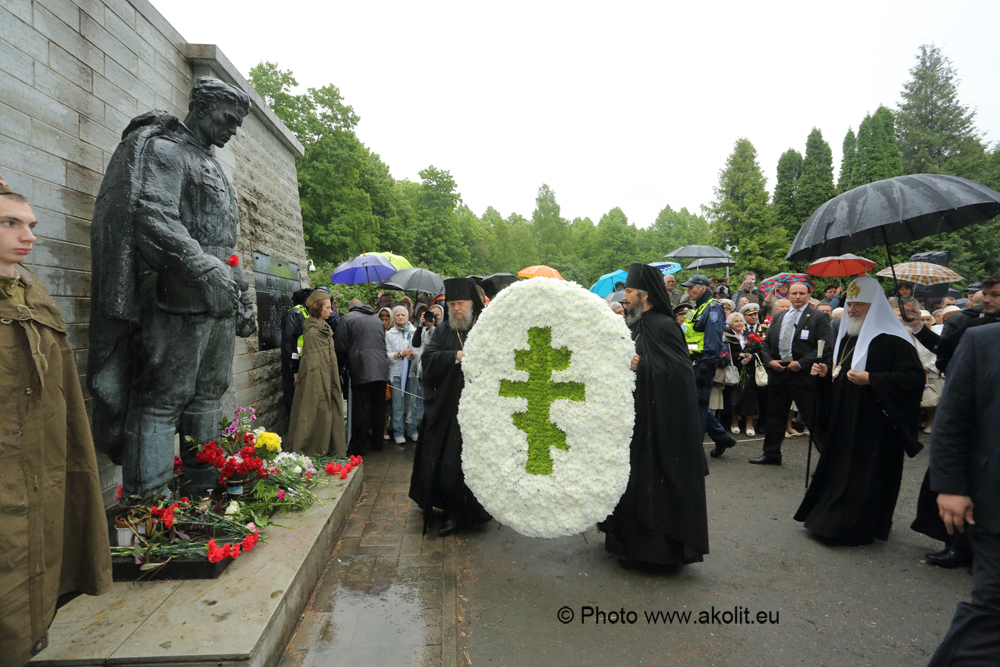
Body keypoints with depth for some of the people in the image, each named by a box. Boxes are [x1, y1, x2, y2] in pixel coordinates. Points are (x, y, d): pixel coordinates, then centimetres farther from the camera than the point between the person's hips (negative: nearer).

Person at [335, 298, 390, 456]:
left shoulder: (347, 319, 4)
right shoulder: (377, 320, 20)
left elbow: (341, 347, -1)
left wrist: (342, 364, 16)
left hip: (361, 370, -5)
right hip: (381, 369, 5)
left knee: (361, 409, 1)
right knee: (378, 408, 13)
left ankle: (359, 447, 6)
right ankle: (377, 443, 24)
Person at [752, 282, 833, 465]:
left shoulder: (819, 317, -3)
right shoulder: (779, 317, 15)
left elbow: (826, 347, -11)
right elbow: (766, 342, 16)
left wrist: (801, 363, -17)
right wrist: (769, 361, -2)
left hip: (803, 374, -6)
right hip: (778, 372, 6)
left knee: (813, 419, -2)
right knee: (775, 415, 14)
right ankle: (771, 454, 27)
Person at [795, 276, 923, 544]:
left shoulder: (892, 339, -13)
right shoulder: (846, 337, 14)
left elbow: (913, 377, -20)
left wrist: (871, 379, -26)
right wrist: (826, 373, 5)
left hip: (875, 424, -8)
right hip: (842, 422, 8)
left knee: (864, 476, 0)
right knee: (839, 470, 14)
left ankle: (858, 526, 13)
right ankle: (831, 517, 27)